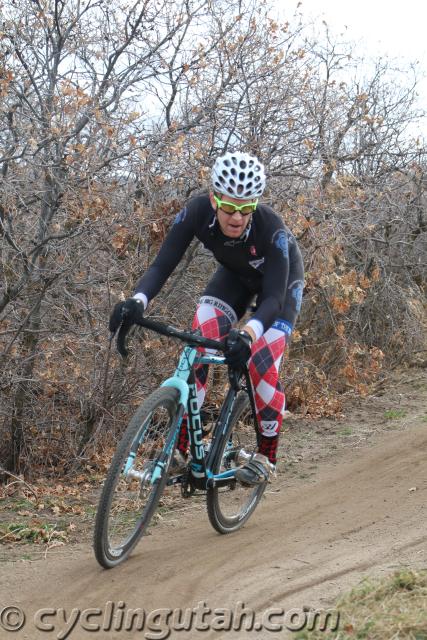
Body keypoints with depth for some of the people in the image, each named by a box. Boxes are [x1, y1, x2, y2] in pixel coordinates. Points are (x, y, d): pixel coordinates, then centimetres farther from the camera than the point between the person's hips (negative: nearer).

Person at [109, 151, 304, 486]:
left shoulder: (271, 228, -39)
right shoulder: (198, 212, -32)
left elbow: (274, 296, -40)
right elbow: (163, 264, -32)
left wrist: (249, 333, -59)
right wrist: (138, 301, -52)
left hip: (281, 282, -3)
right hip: (236, 275, 3)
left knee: (262, 361, -20)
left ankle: (267, 455, 2)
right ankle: (180, 447, -11)